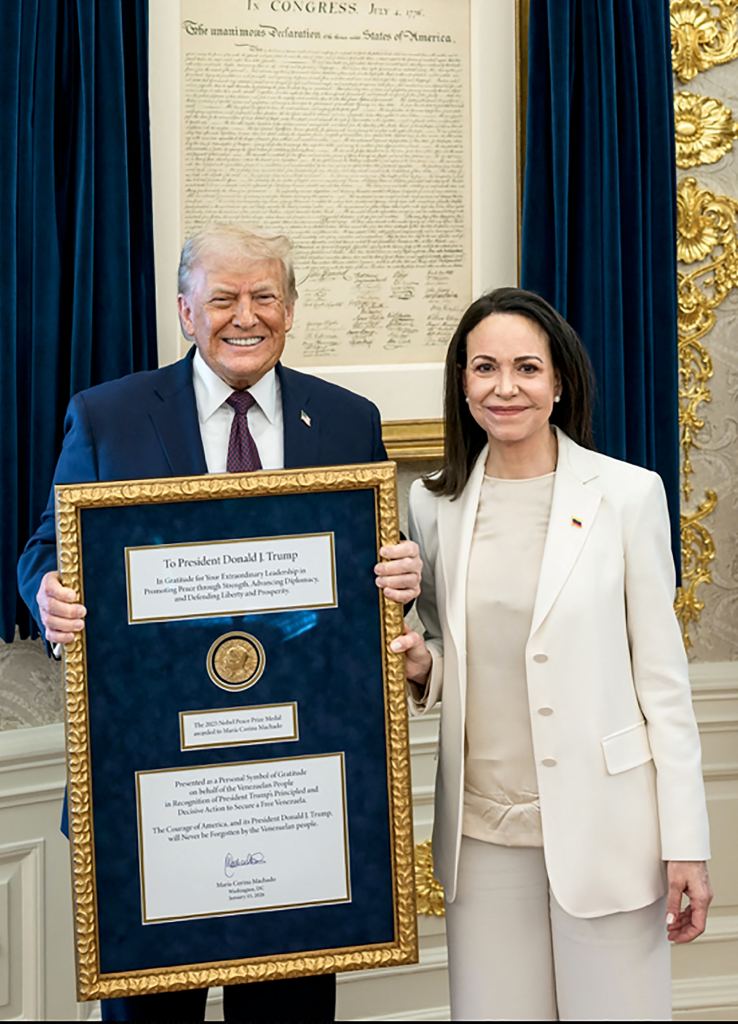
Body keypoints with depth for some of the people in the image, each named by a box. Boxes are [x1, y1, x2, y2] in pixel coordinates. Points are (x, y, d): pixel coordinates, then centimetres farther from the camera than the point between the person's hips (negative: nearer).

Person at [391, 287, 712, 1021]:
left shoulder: (628, 495, -4)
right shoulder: (434, 505, 5)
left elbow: (663, 676, -3)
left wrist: (686, 845, -6)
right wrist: (420, 668, -8)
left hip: (603, 828, -3)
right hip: (482, 830, 3)